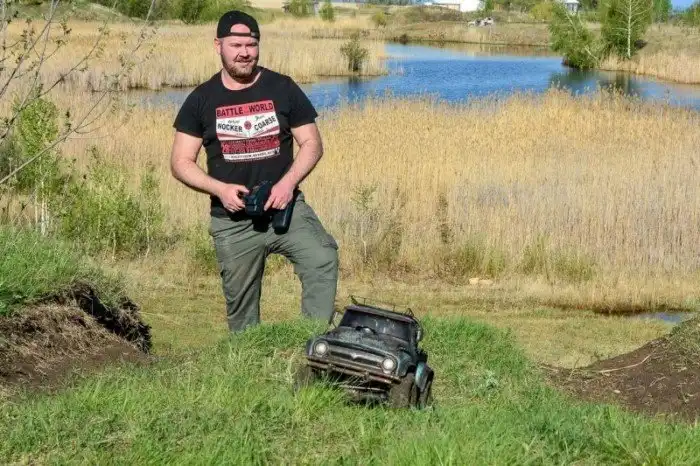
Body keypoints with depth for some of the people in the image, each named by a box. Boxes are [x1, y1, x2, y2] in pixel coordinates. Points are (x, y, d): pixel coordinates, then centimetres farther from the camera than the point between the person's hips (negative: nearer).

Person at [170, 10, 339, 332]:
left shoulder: (282, 88, 2)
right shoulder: (201, 100, 2)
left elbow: (312, 143, 3)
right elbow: (180, 162, 2)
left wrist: (288, 182, -15)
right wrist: (220, 189, -15)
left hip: (285, 207, -1)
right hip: (232, 221, 1)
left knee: (323, 259, -28)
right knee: (241, 309, 7)